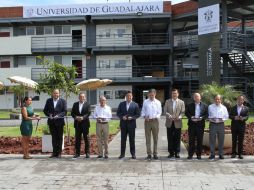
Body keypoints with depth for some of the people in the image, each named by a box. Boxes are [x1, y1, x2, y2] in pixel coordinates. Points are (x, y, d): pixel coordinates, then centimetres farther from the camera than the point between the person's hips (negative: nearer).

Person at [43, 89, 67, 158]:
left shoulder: (63, 101, 1)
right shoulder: (49, 101, 8)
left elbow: (65, 111, -4)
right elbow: (45, 110, 8)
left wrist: (58, 115, -19)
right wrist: (49, 115, -11)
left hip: (59, 121, -2)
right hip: (51, 122, 2)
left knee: (59, 137, 4)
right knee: (54, 137, 8)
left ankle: (59, 153, 12)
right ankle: (54, 152, 15)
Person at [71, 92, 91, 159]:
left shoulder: (87, 104, 3)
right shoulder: (75, 104, 12)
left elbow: (88, 113, -8)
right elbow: (72, 113, 7)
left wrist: (83, 117, -22)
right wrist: (76, 117, -12)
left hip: (85, 123, -3)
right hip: (77, 124, 3)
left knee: (86, 138, 1)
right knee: (77, 139, 6)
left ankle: (87, 153, 6)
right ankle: (77, 153, 12)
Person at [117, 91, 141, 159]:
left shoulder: (135, 105, 1)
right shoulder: (121, 104, 7)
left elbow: (138, 114, 0)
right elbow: (118, 113, 7)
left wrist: (132, 117, -15)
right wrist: (122, 117, -11)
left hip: (131, 124, -1)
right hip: (123, 124, 2)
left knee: (132, 140, 5)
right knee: (123, 139, 6)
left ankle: (133, 154, 14)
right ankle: (122, 153, 14)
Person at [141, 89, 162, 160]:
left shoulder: (158, 102, 3)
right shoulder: (145, 102, 5)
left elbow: (159, 113, 3)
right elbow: (143, 111, 8)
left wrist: (156, 117, -15)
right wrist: (144, 116, -12)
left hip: (155, 121, 0)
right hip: (147, 121, 0)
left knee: (155, 138, 6)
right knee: (148, 138, 3)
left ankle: (155, 153, 15)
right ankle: (149, 154, 10)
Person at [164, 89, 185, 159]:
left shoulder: (181, 102, 7)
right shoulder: (167, 101, 8)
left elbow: (182, 112, 1)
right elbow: (165, 111, 2)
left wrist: (179, 117, -18)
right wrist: (169, 116, -16)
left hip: (178, 123, -1)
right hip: (169, 123, 1)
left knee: (177, 138, 3)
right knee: (170, 138, 5)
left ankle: (177, 153, 12)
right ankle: (171, 152, 14)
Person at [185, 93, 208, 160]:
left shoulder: (204, 106, 9)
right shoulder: (190, 105, 10)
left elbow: (206, 114, 4)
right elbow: (186, 113, 7)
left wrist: (201, 118, -14)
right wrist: (191, 117, -11)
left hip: (200, 124, 0)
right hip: (192, 124, 0)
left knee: (200, 140, 3)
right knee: (191, 140, 1)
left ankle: (199, 154, 11)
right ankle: (190, 154, 8)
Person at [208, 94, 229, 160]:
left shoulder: (224, 107, 9)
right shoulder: (210, 107, 8)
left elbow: (226, 116, 11)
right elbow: (208, 115, 8)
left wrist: (222, 119, -8)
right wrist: (211, 119, -11)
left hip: (221, 124, 1)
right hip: (212, 124, -1)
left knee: (221, 140, 5)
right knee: (212, 139, -1)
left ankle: (221, 154, 15)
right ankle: (212, 154, 8)